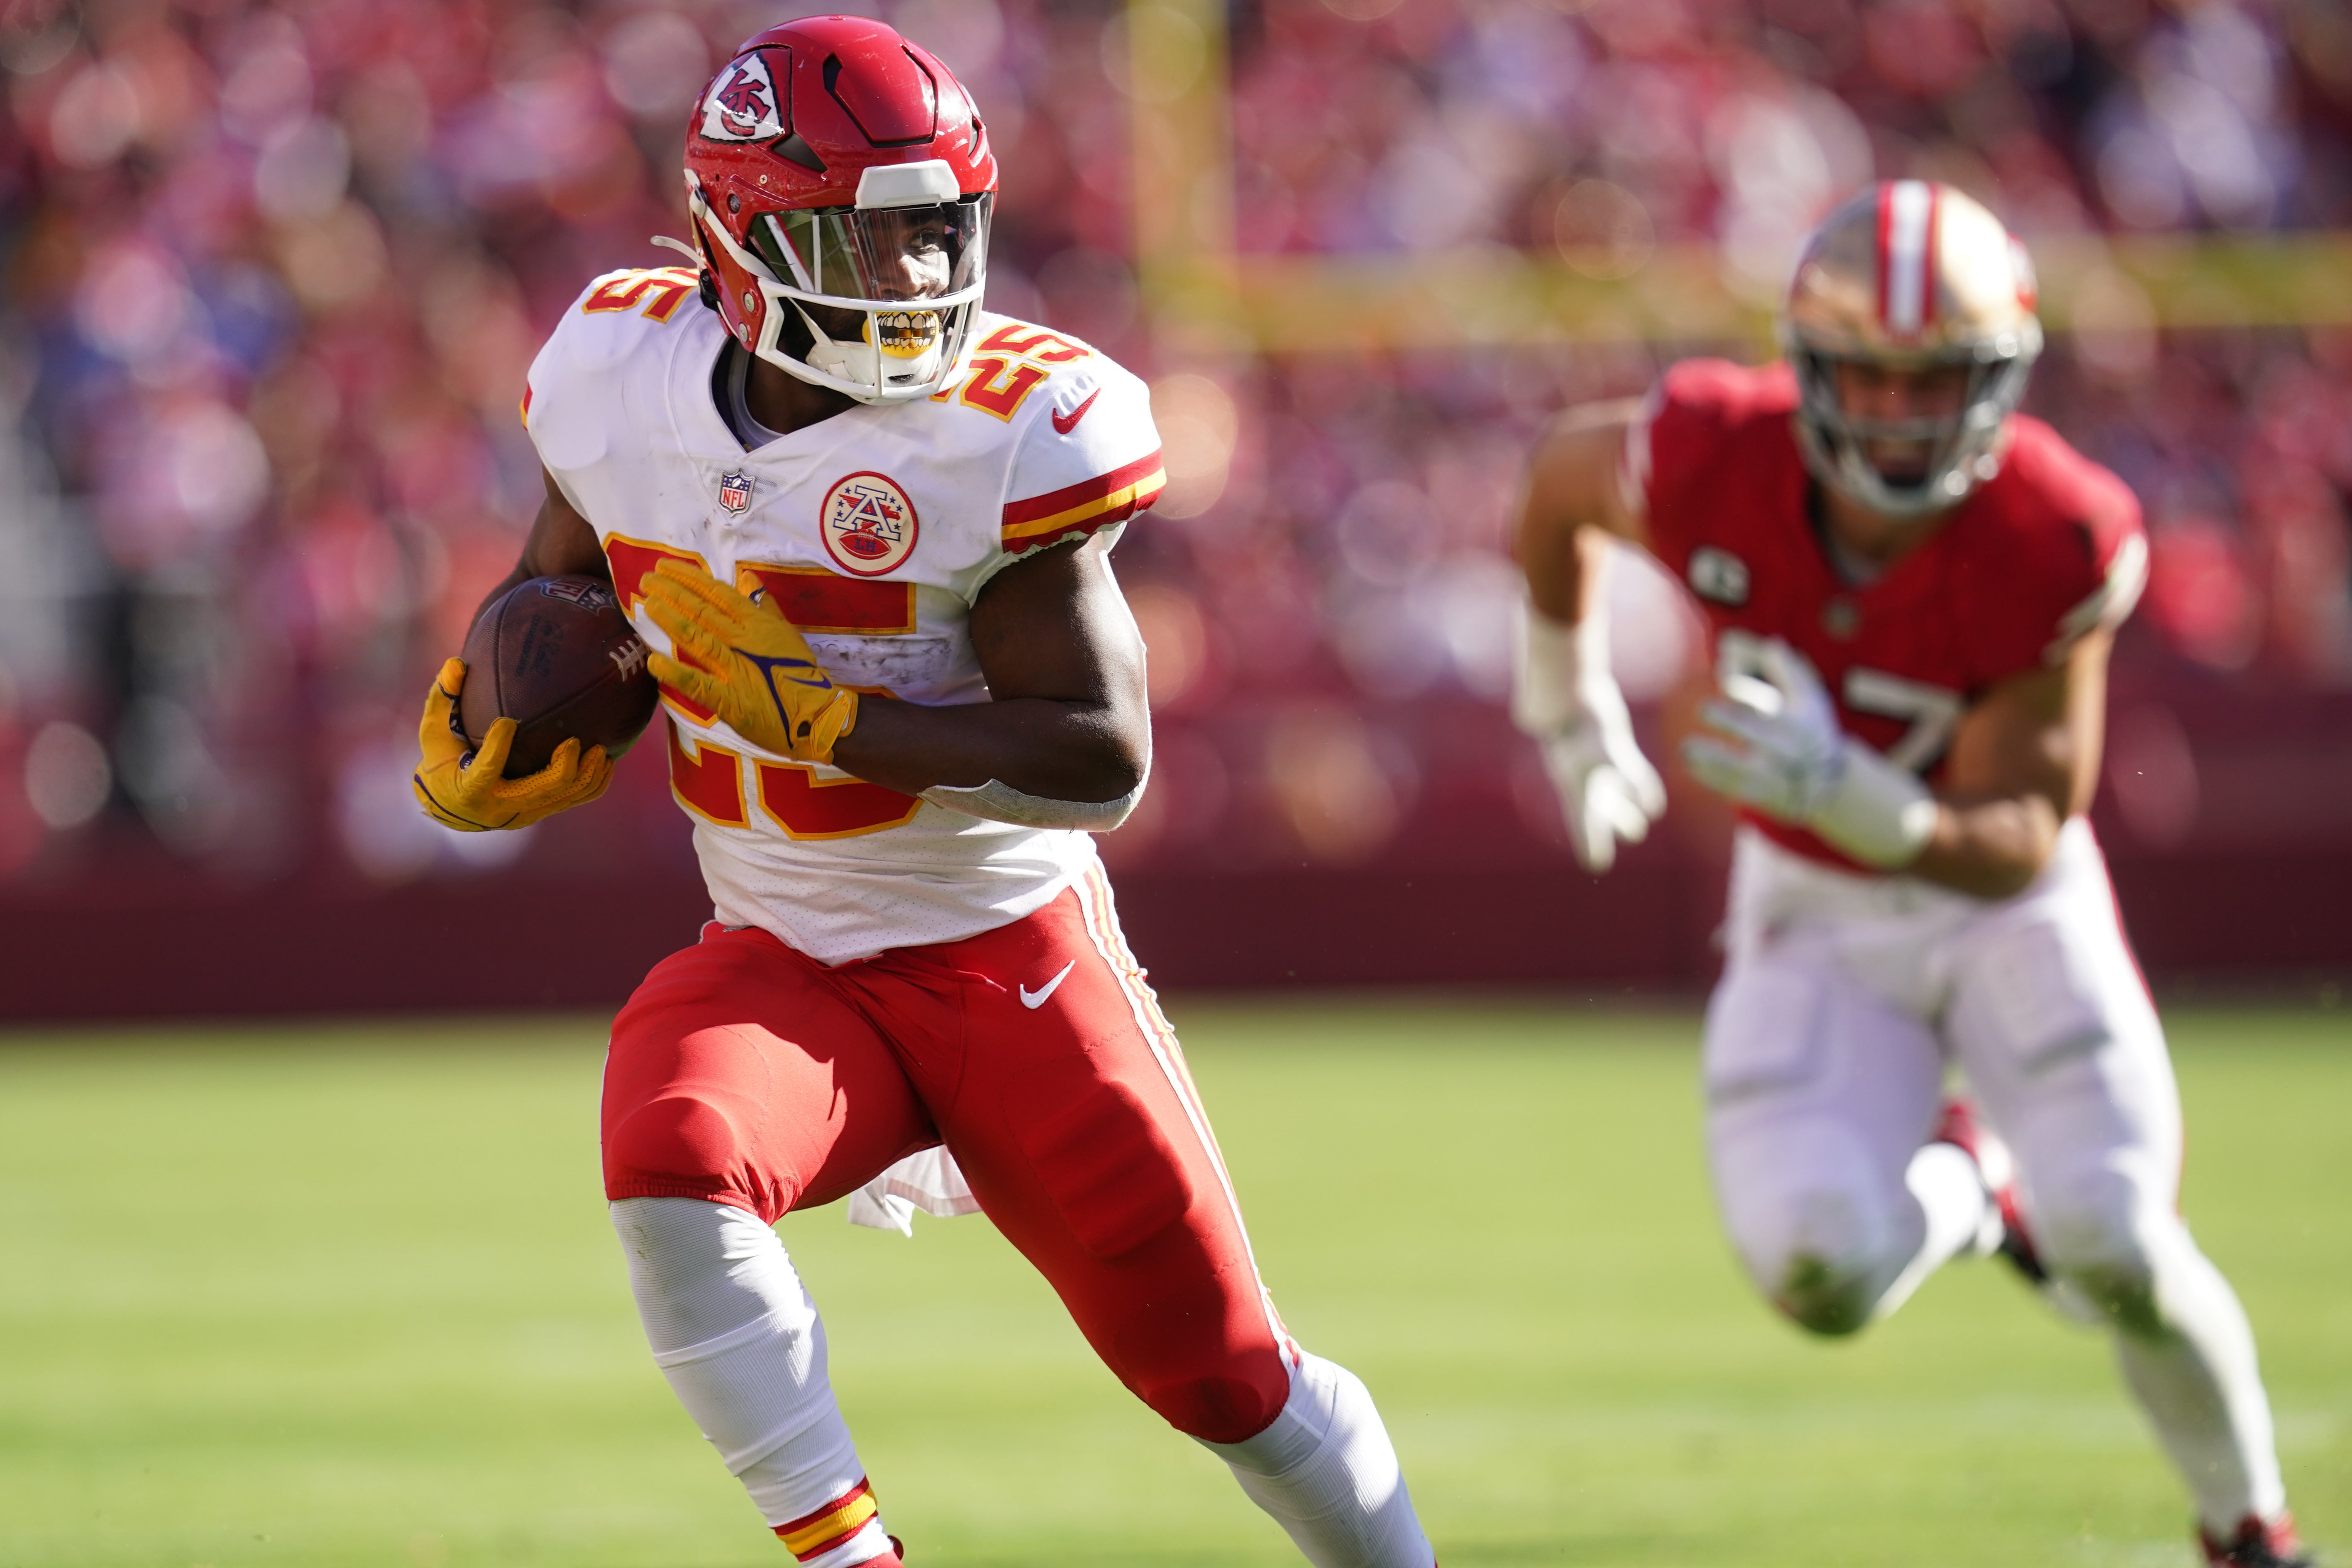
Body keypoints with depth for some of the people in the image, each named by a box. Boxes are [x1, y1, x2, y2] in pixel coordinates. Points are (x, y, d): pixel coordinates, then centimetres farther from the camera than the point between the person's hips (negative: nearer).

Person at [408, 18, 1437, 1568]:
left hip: (1014, 967, -2)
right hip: (784, 966, 3)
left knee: (1225, 1371, 4)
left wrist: (816, 715, -28)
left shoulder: (1007, 433, -19)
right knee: (669, 1165, -31)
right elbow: (560, 596, 16)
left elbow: (1104, 761, -22)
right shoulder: (623, 379, -5)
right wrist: (490, 730, -7)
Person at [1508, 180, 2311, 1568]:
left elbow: (2018, 845, -28)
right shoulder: (1711, 464, -26)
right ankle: (1952, 1184, 20)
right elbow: (1561, 475, 0)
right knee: (1822, 1271, -19)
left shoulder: (2057, 551, -30)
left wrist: (1851, 797, -48)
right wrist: (1568, 709, 11)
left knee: (2114, 1248, -16)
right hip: (1814, 915, 2)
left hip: (2006, 899, -1)